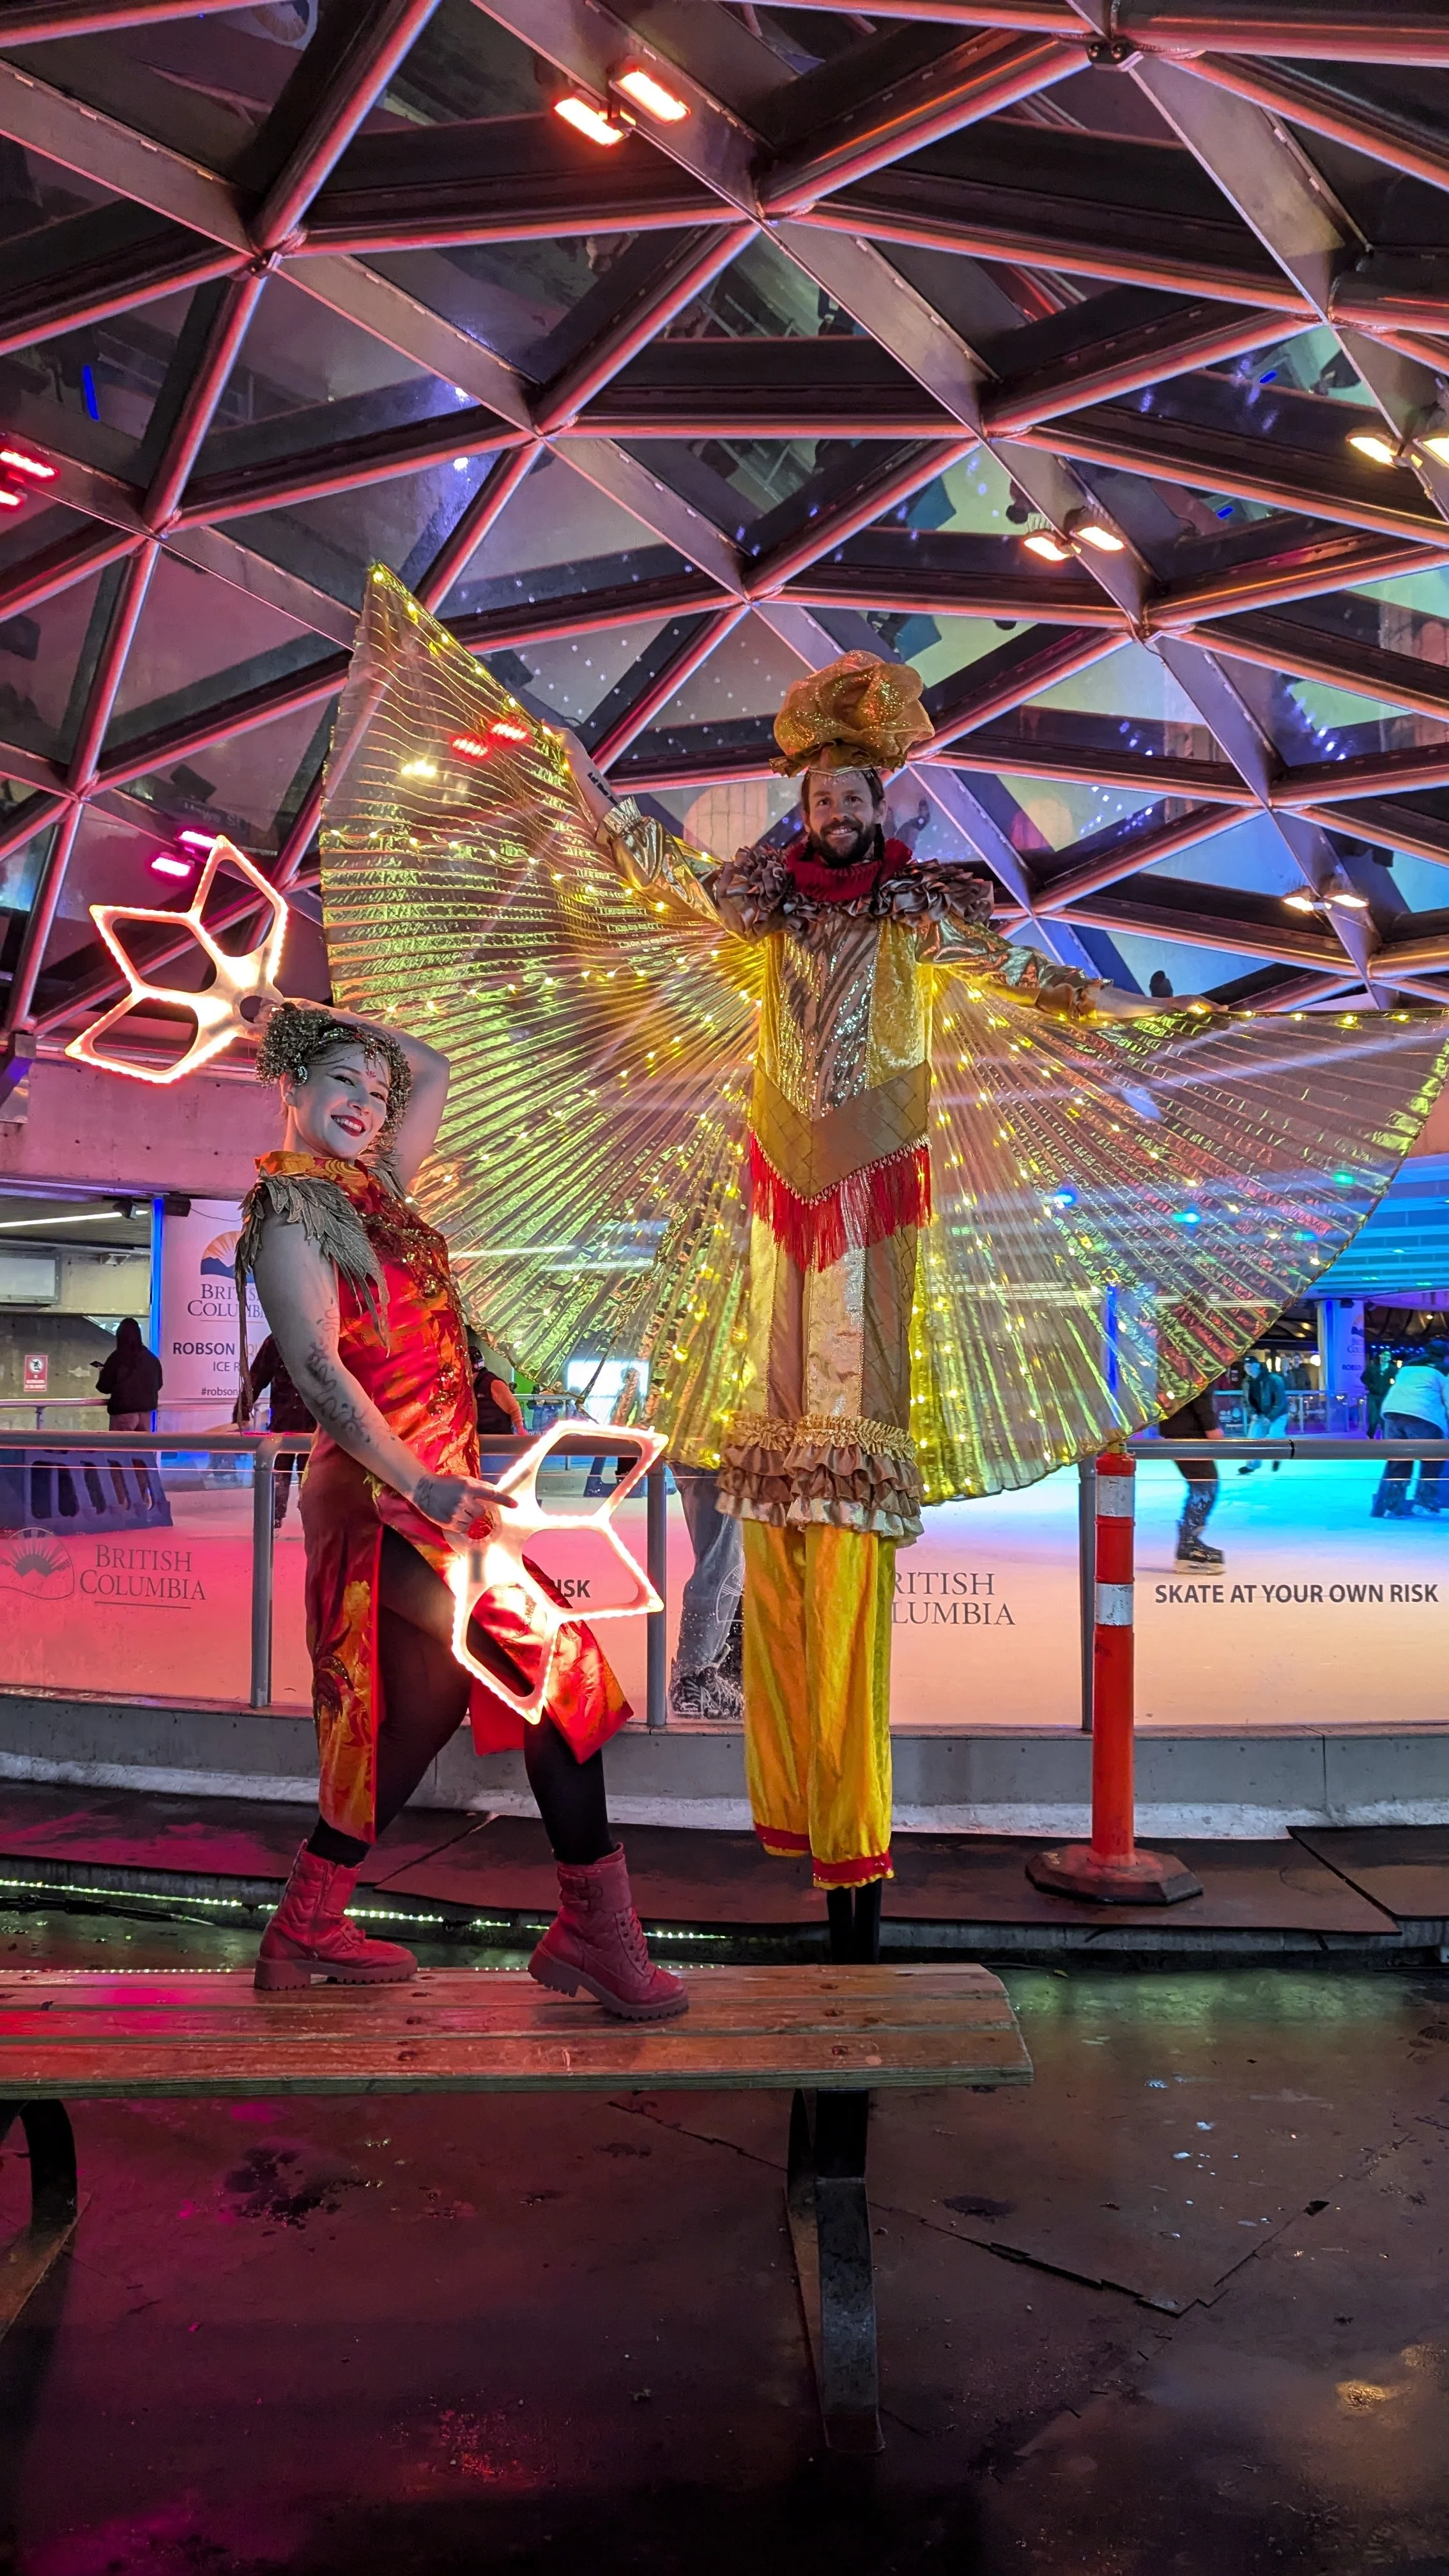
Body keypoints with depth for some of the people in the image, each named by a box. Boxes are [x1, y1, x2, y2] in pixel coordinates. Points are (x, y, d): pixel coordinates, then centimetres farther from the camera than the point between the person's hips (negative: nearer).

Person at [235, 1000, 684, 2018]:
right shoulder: (293, 1211, -8)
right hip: (382, 1492, -9)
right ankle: (598, 1926, -6)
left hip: (424, 1487, 9)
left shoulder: (377, 1189, 14)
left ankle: (306, 1931, 21)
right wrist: (421, 1484, -26)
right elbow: (317, 1368, -19)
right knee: (558, 1662, -13)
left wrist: (325, 1017, 21)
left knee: (421, 1710, 11)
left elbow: (434, 1072, 27)